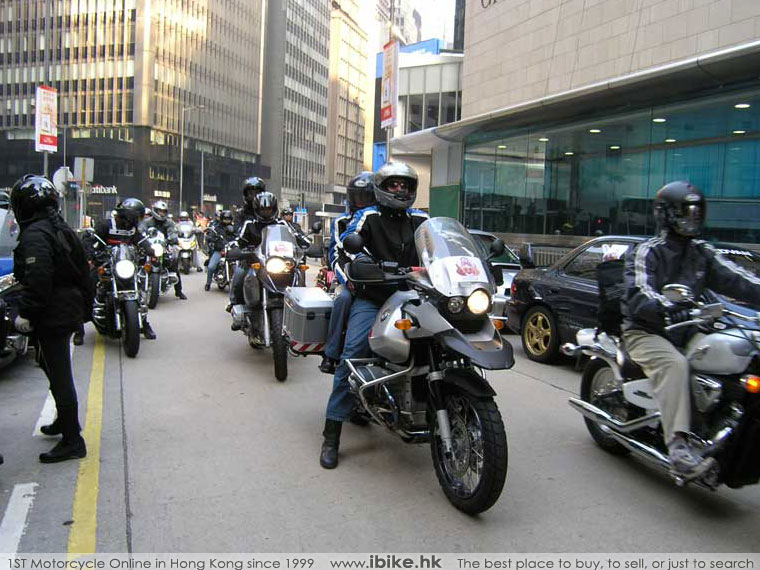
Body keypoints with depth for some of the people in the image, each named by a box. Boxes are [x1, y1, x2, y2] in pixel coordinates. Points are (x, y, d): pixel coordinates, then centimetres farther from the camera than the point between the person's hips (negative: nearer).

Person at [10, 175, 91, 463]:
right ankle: (65, 420, 40)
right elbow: (83, 273, 16)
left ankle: (72, 440, 3)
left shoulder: (35, 235, -16)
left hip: (52, 315, -10)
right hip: (70, 309, 10)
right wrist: (85, 305, 22)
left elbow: (38, 279, -26)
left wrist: (25, 313, -19)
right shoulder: (63, 230, 13)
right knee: (51, 364, 25)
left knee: (59, 375, -4)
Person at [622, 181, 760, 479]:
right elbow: (639, 294, -21)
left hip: (686, 331, 6)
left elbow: (734, 278, 0)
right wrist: (667, 308, -40)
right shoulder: (647, 252, -5)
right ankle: (679, 447, -42)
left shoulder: (703, 252, 14)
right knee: (674, 364, -34)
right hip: (645, 331, -6)